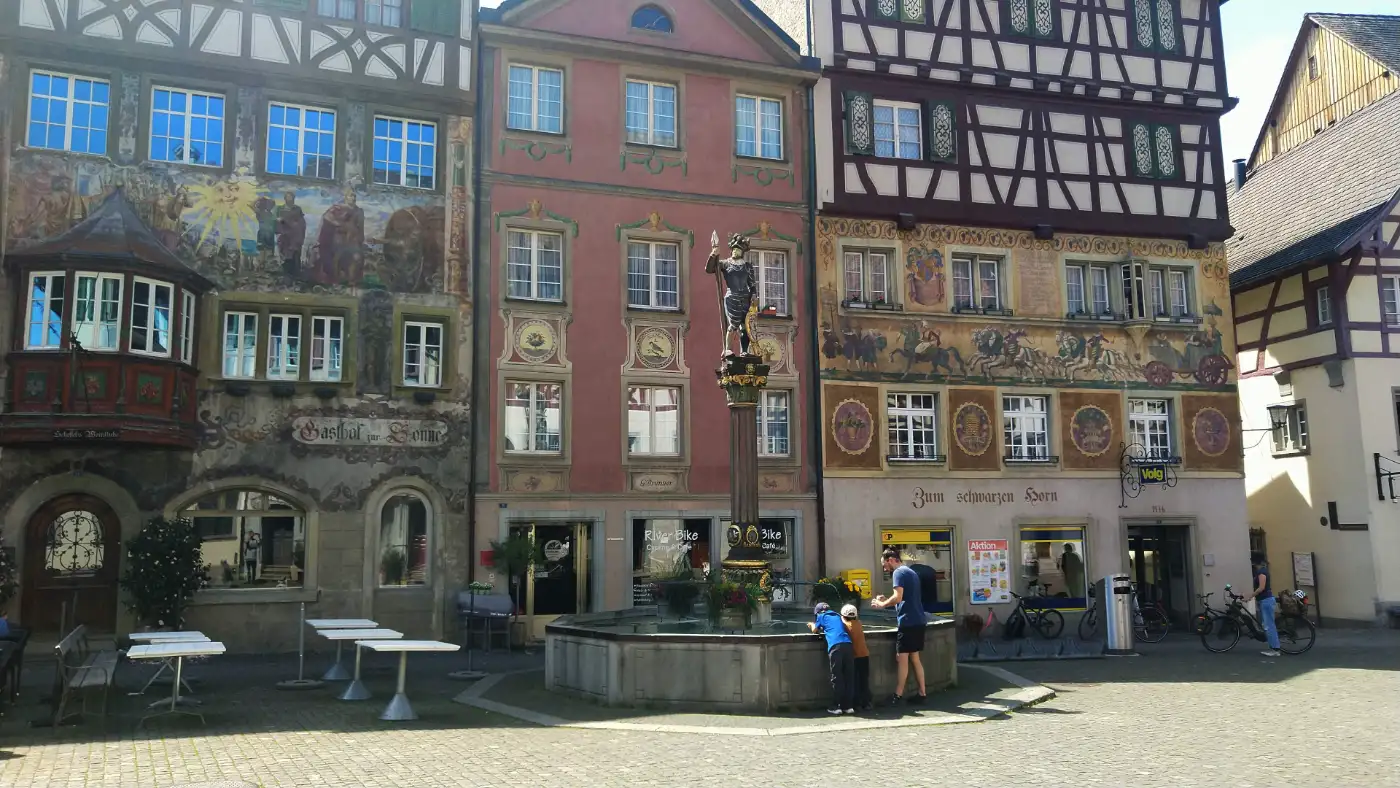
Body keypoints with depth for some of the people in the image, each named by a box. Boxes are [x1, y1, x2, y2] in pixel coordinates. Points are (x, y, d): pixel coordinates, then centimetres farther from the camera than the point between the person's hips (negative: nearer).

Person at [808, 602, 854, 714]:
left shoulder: (822, 616, 17)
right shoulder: (837, 616, 31)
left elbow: (815, 631, 27)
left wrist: (812, 626, 47)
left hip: (835, 646, -4)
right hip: (847, 644, 4)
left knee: (836, 678, -1)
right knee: (849, 677, 7)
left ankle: (836, 707, 1)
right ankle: (848, 706, 10)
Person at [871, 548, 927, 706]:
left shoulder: (899, 573, -10)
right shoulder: (910, 572, 20)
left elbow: (898, 597, -20)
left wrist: (882, 604, -6)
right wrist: (887, 599, 16)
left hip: (908, 622, -9)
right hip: (917, 621, 9)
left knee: (901, 658, -6)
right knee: (914, 658, 12)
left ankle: (898, 695, -5)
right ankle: (922, 693, 14)